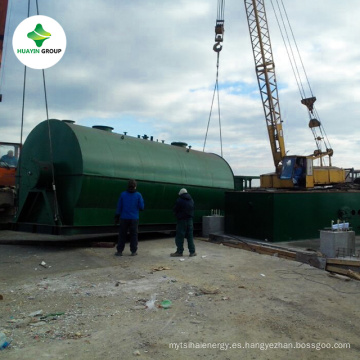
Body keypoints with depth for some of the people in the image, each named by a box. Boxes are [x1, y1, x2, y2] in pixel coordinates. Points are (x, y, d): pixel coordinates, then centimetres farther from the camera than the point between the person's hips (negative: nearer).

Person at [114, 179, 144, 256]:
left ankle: (119, 251, 9)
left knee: (122, 235, 8)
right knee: (133, 235, 8)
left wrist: (117, 217, 7)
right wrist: (142, 201, 16)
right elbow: (142, 207, -4)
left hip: (124, 218, 1)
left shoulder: (123, 194, -2)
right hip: (134, 218, -1)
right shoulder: (138, 195, -5)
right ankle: (133, 251, 10)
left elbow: (119, 207, 1)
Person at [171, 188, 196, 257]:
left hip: (182, 220, -6)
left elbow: (175, 210, -5)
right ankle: (192, 252, 10)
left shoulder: (179, 200, -11)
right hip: (190, 219, 6)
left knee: (180, 236, 2)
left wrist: (177, 215, 12)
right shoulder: (191, 200, 9)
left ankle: (179, 251, 5)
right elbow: (192, 210, 12)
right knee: (190, 236, 9)